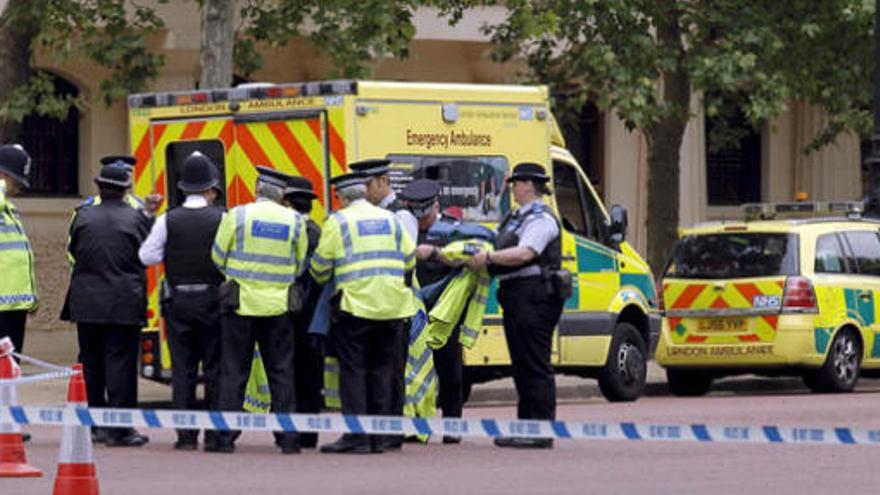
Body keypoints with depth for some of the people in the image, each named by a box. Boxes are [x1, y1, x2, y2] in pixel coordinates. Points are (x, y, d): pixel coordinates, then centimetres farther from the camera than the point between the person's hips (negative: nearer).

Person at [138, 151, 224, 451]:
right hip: (213, 302, -1)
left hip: (178, 303, 1)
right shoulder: (222, 220, -6)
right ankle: (216, 433, 4)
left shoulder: (168, 221, -3)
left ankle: (186, 436, 0)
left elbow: (147, 256, -1)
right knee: (215, 369, 5)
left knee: (183, 370, 3)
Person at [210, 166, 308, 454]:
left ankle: (225, 436, 2)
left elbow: (218, 258, 2)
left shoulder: (237, 215, -6)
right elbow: (300, 265, 9)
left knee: (233, 373, 3)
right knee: (281, 373, 7)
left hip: (240, 302, -1)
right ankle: (287, 437, 5)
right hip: (279, 306, 1)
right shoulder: (295, 221, 0)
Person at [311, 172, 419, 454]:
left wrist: (323, 282, 22)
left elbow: (320, 265, 0)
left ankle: (356, 437, -7)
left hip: (355, 304, -4)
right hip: (392, 306, 4)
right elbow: (410, 259, 15)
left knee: (353, 371, -1)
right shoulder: (390, 219, 12)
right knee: (382, 371, 9)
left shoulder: (338, 221, -1)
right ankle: (378, 436, 10)